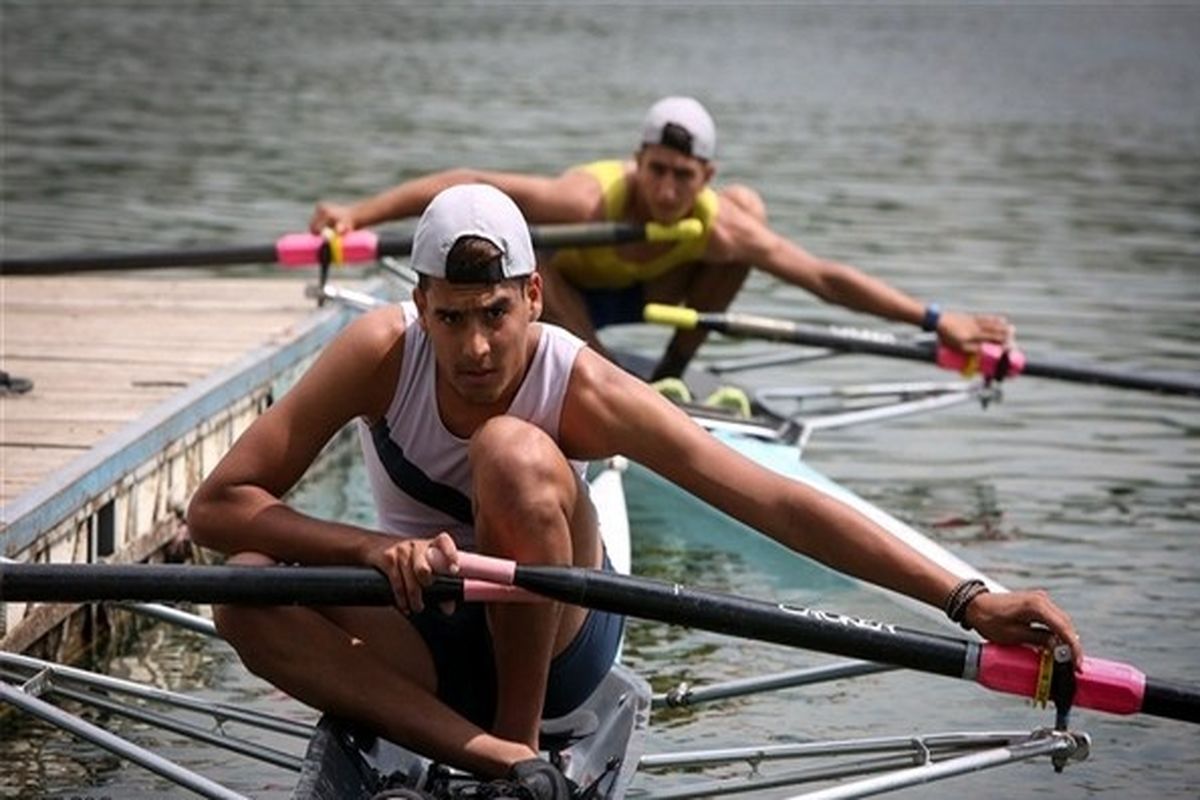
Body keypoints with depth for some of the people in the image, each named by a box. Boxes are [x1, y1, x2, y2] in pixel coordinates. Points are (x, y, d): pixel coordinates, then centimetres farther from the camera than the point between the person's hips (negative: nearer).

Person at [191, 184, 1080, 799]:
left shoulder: (583, 389, -23)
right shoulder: (381, 354, -19)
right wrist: (374, 546, -38)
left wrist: (968, 601, -34)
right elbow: (216, 506, -20)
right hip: (431, 642, 2)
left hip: (555, 639, -2)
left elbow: (778, 503, -26)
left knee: (512, 453, -31)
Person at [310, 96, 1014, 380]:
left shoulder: (719, 223, -28)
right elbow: (465, 186, -42)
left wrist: (936, 321, -30)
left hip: (639, 297, 4)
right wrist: (358, 215, -51)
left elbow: (826, 277, -25)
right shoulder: (592, 199, -39)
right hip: (563, 295, -4)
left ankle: (670, 377, -6)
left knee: (752, 208, -15)